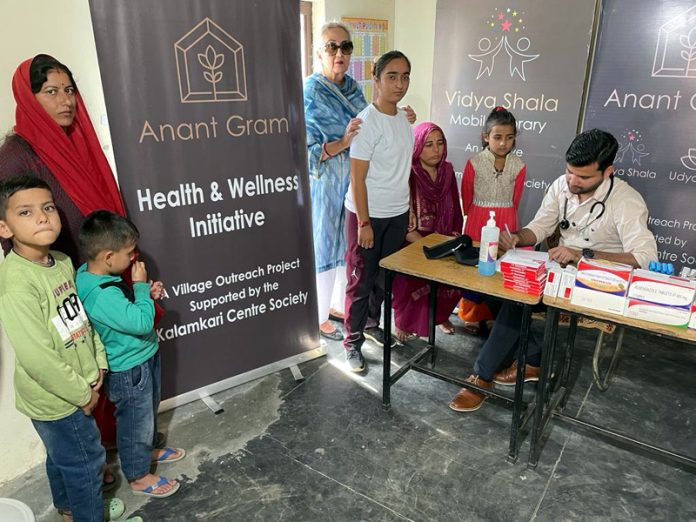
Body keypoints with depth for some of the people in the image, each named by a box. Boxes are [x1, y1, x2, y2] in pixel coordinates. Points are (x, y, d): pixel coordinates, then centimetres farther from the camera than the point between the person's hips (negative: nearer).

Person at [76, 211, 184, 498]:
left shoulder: (90, 273, -3)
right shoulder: (100, 294, -35)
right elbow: (141, 323, -34)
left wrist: (146, 292, -4)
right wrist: (141, 286, -22)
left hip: (143, 359, 9)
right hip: (129, 370, -9)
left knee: (148, 412, 29)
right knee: (136, 421, 13)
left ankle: (147, 450, 52)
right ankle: (138, 476, 35)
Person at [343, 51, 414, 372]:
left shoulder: (404, 118, 7)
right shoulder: (367, 122, -17)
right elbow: (357, 179, -17)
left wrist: (411, 209, 14)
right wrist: (364, 223, -17)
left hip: (398, 214, 7)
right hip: (367, 214, -7)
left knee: (387, 276, 17)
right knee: (361, 280, 4)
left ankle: (373, 323, 38)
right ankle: (353, 341, 18)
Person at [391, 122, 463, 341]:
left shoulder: (447, 171, 4)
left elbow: (456, 210, 11)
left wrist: (454, 238, -2)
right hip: (412, 245, -5)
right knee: (413, 281, -27)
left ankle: (441, 315, 16)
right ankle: (402, 322, 3)